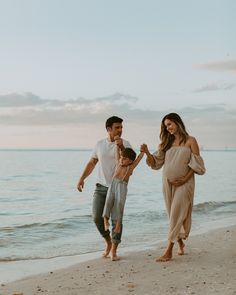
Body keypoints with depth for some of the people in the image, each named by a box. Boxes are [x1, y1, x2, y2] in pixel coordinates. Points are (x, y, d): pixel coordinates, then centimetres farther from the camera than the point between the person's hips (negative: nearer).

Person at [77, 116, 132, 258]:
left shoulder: (125, 144, -4)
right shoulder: (100, 144, 8)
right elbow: (92, 163, 16)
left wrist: (121, 148, -30)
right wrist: (82, 178, 8)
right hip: (101, 187, 3)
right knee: (97, 217, 0)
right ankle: (108, 242, 22)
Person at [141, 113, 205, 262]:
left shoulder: (190, 141, -2)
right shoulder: (167, 143, 11)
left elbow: (196, 164, -5)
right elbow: (156, 162, 8)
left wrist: (185, 178, -13)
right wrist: (147, 152, -10)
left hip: (183, 183, -5)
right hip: (168, 183, 5)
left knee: (177, 215, -9)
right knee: (174, 215, 11)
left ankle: (169, 251, -9)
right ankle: (180, 243, 29)